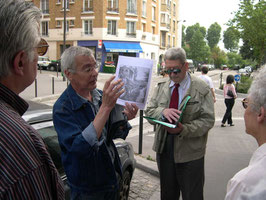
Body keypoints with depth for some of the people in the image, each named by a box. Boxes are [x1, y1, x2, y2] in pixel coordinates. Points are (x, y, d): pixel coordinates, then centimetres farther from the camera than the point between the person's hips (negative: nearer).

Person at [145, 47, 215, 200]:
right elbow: (149, 112, 2)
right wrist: (163, 111, -21)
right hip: (164, 149, 4)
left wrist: (184, 129, -26)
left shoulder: (202, 89, -7)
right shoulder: (161, 87, 6)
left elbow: (208, 120, -11)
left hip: (190, 153, -3)